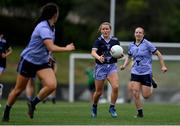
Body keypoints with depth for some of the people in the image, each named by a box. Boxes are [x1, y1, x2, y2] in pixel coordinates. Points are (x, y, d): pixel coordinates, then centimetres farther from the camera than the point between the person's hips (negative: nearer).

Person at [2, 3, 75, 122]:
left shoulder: (51, 27, 3)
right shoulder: (43, 28, -25)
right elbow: (51, 47, -34)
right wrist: (66, 49, -25)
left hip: (42, 62, 7)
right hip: (28, 61, -7)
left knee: (52, 85, -17)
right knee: (19, 89, 6)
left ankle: (33, 104, 2)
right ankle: (6, 112, 26)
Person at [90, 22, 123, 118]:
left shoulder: (115, 40, 2)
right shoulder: (98, 40, -8)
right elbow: (93, 52, -23)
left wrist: (120, 55, -11)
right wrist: (98, 57, -43)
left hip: (112, 66, 2)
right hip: (100, 67, -2)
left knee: (115, 87, -21)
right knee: (99, 92, 5)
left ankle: (112, 108, -2)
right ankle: (94, 107, 35)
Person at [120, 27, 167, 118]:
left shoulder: (147, 44, -8)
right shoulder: (131, 45, 7)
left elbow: (158, 54, -2)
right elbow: (129, 57, 22)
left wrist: (163, 66, -7)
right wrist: (124, 65, 5)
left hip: (146, 72, -4)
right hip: (135, 72, 4)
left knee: (145, 96, -2)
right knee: (135, 93, -12)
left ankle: (151, 89, 34)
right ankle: (140, 112, 3)